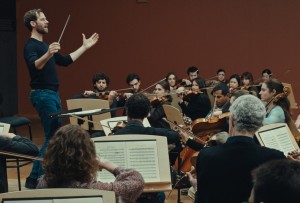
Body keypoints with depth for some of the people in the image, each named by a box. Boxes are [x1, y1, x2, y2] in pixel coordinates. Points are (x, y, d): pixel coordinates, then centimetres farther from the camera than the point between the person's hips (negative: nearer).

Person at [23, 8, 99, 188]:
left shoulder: (45, 45, 18)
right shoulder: (31, 46, -12)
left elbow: (65, 61, 24)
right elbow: (34, 66, -32)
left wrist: (85, 47, 26)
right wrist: (48, 54, -50)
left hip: (53, 94, 10)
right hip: (43, 95, -10)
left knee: (55, 136, 11)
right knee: (53, 137, -11)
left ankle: (36, 177, 16)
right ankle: (36, 179, -6)